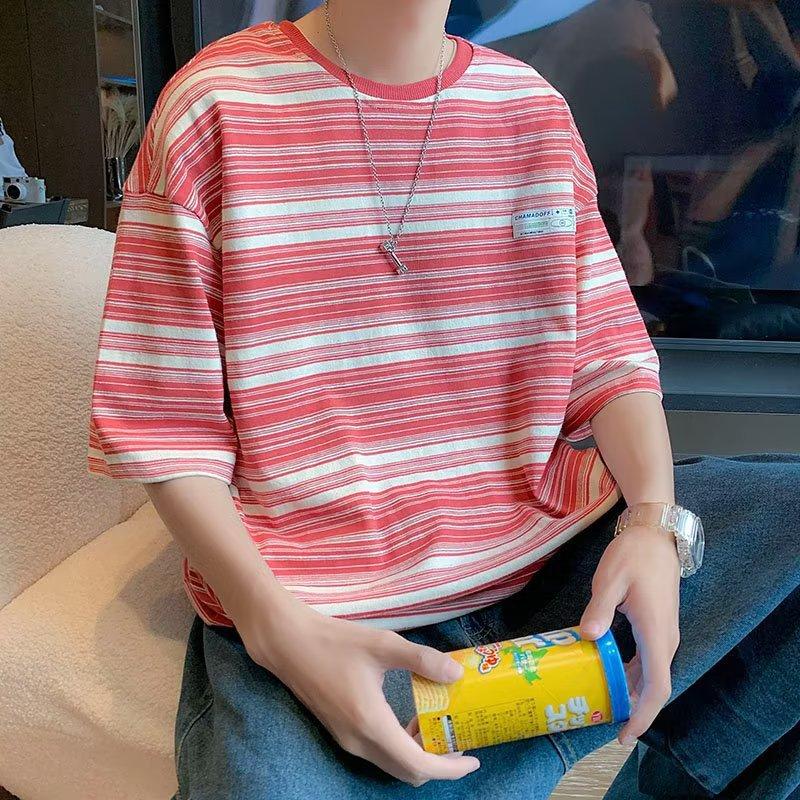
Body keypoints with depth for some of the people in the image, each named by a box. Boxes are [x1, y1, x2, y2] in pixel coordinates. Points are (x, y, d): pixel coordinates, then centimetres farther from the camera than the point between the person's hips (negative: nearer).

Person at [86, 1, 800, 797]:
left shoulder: (535, 106, 7)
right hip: (311, 614, -4)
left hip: (552, 553, 5)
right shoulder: (213, 104, -6)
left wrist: (657, 521, -12)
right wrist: (278, 627, -18)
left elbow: (608, 352, 8)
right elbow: (162, 423, -5)